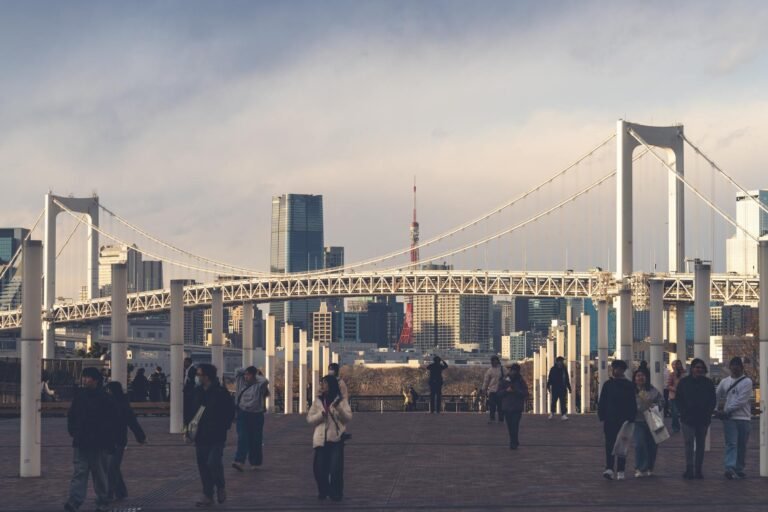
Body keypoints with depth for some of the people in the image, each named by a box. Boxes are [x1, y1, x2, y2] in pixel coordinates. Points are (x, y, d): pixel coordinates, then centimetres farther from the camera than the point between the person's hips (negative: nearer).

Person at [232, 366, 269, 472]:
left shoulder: (259, 385, -5)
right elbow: (237, 371, 13)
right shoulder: (241, 382, 8)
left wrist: (256, 376, -7)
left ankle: (254, 462, 18)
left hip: (256, 415, -3)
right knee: (242, 438, -10)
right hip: (243, 414, 3)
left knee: (255, 440, 6)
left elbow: (265, 381, -24)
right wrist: (246, 371, 9)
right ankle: (239, 461, -20)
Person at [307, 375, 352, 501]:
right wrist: (322, 414, -13)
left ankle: (336, 493, 12)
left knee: (336, 468, -7)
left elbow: (348, 417, -5)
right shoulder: (317, 401, 6)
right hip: (321, 439, 2)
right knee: (320, 467, 4)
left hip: (336, 438, -2)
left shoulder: (341, 401, 1)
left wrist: (339, 408, -22)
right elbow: (309, 419, 4)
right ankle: (323, 491, 25)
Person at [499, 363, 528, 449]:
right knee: (510, 426, 8)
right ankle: (515, 442, 22)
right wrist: (506, 391, -14)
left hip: (517, 408, -3)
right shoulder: (504, 381, 6)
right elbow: (499, 392, 5)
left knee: (515, 425, -12)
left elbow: (525, 393, -2)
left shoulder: (521, 381, 2)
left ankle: (513, 443, -10)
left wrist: (516, 391, -18)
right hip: (507, 407, 3)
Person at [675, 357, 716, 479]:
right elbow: (678, 399, 5)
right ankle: (689, 469, -11)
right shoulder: (684, 382, 3)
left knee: (700, 445, 7)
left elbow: (713, 400, 9)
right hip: (688, 419, -2)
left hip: (703, 419, 2)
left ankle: (698, 470, 12)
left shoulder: (708, 383, 6)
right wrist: (683, 412, -5)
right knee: (689, 443, -9)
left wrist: (708, 413, -3)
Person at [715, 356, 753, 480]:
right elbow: (717, 396, 19)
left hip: (744, 418, -1)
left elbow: (741, 401, -11)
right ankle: (730, 468, -20)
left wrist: (726, 410, -10)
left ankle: (739, 469, 17)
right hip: (729, 418, 1)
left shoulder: (747, 382, -3)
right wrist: (720, 409, 5)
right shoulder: (724, 382, 9)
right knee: (731, 444, -9)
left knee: (742, 445, 6)